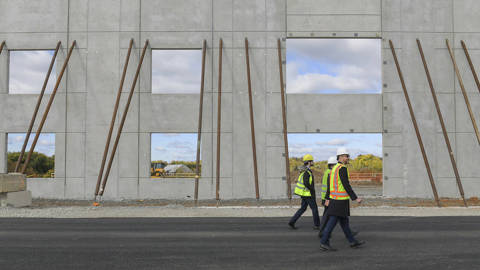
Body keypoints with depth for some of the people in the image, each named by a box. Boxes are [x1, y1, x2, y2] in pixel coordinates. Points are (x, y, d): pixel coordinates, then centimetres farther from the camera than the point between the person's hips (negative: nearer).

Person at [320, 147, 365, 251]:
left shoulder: (334, 168, 13)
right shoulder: (342, 168, -17)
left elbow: (329, 184, 15)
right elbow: (346, 185, -21)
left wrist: (327, 199, 18)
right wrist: (355, 198, -17)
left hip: (334, 199, 10)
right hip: (341, 201, -10)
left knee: (344, 221, 14)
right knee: (332, 221, -6)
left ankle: (353, 242, 23)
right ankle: (324, 243, -2)